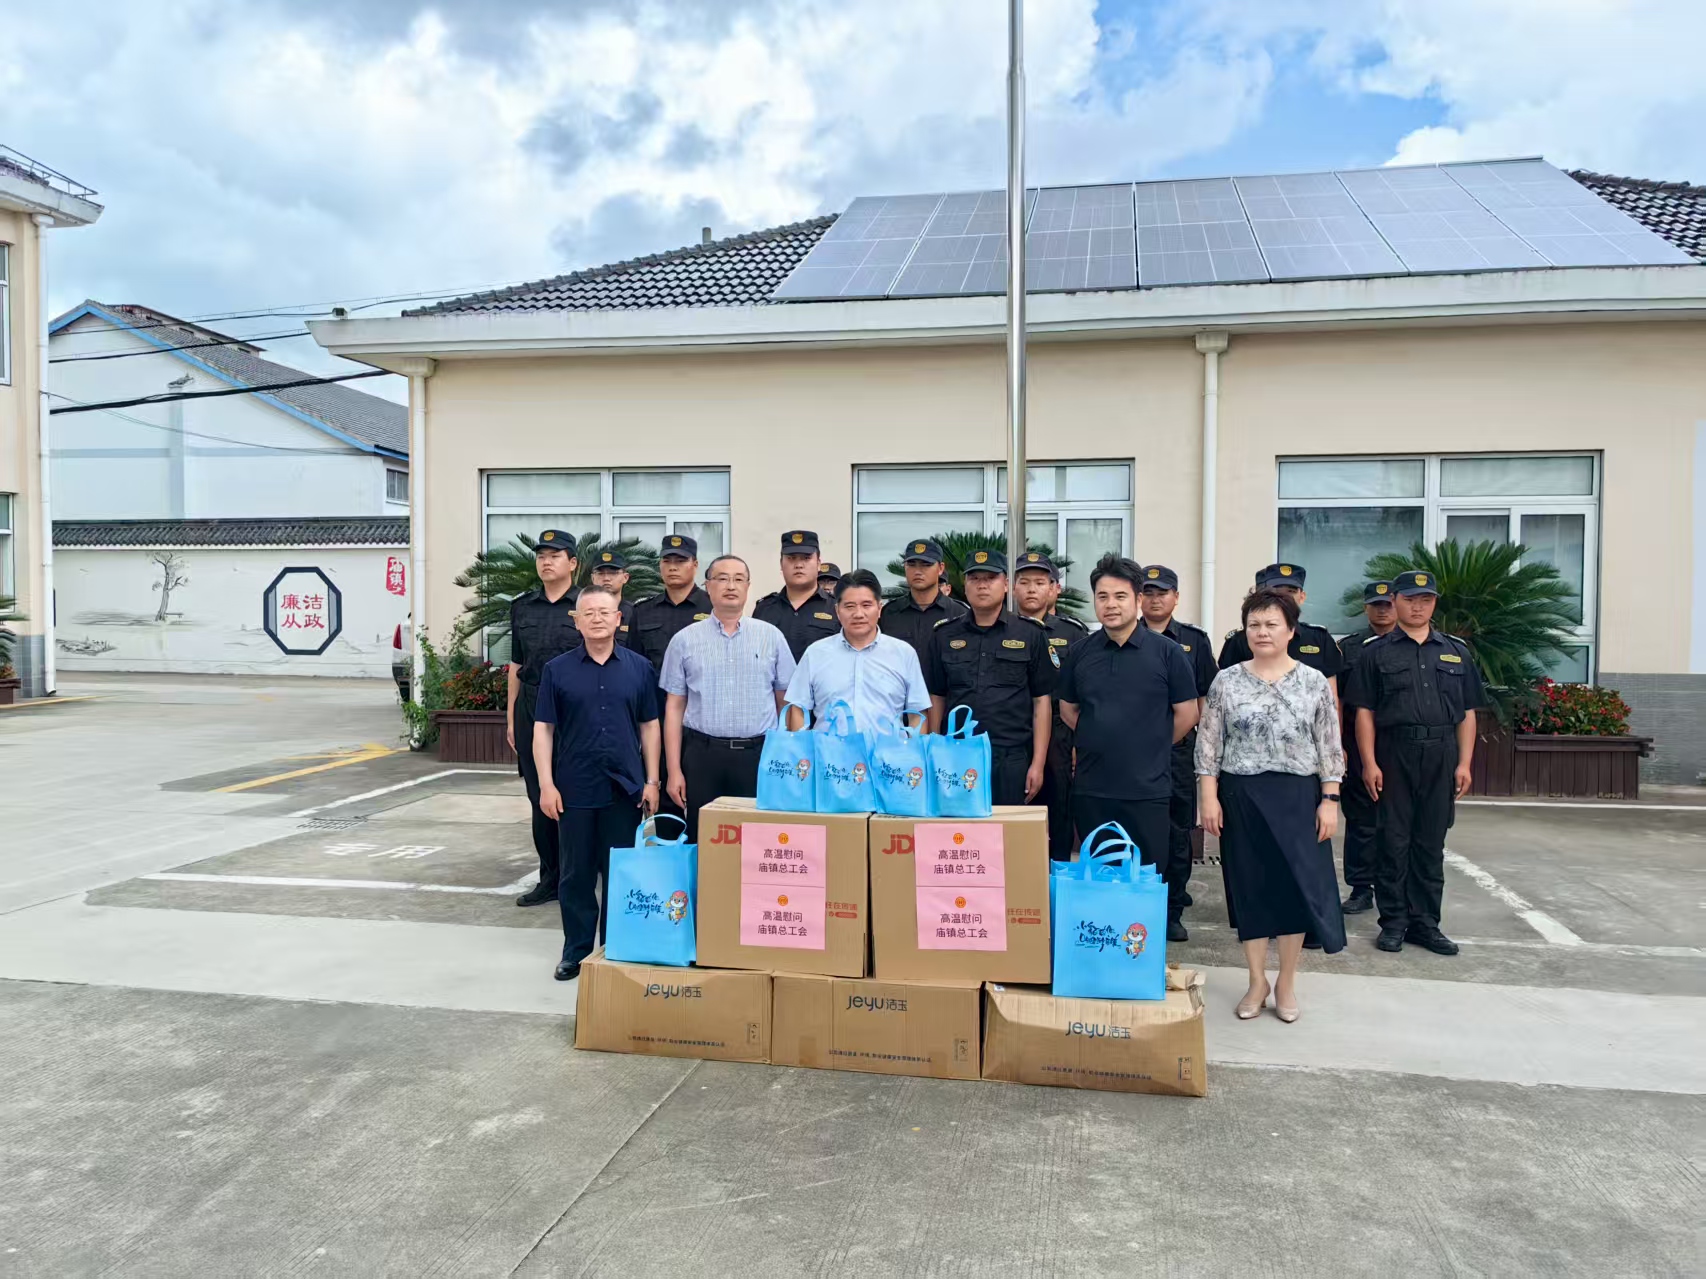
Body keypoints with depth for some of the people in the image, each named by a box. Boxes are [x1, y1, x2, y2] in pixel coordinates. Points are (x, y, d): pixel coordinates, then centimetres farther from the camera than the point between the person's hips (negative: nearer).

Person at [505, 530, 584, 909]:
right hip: (531, 709, 4)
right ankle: (550, 878, 18)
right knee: (539, 797, 8)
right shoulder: (522, 606, 11)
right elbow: (516, 665, 15)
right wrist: (511, 717, 12)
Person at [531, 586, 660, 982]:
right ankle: (576, 951, 21)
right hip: (574, 789, 0)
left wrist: (652, 780, 1)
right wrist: (546, 784, -6)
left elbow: (649, 726, 7)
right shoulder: (557, 670, 1)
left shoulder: (639, 668, 4)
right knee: (576, 874, 8)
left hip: (626, 789, 1)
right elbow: (543, 729, 1)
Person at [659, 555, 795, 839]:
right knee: (702, 841, 5)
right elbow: (674, 707, 5)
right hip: (702, 755, 0)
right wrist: (674, 770, 0)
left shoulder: (771, 636, 5)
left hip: (759, 755, 0)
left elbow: (786, 702, 8)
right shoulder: (684, 640, 5)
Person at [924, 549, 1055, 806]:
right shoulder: (944, 635, 8)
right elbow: (936, 698, 11)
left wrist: (1038, 763, -4)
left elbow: (1042, 700, 2)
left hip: (1012, 760, -1)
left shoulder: (1031, 634, 2)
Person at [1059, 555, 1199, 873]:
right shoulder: (1078, 654, 5)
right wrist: (1100, 743, 10)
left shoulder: (1167, 652, -3)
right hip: (1090, 788, 3)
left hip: (1148, 789, -2)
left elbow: (1187, 714, 2)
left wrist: (1150, 749, 7)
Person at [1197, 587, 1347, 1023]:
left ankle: (1286, 982, 19)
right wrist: (1209, 797, -5)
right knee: (1250, 886, 6)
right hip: (1241, 796, 0)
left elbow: (1329, 747, 2)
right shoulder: (1227, 681, 1)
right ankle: (1257, 981, 20)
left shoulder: (1314, 682, 2)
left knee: (1297, 884, 2)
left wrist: (1330, 800, -4)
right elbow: (1208, 743, 1)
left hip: (1297, 796, 0)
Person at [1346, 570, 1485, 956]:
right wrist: (1369, 763, -9)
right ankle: (1393, 922, 11)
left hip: (1442, 757, 3)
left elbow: (1467, 714, 11)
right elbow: (1364, 712, -1)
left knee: (1431, 844, 8)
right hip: (1393, 755, -3)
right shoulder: (1376, 652, 3)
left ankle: (1424, 923, 16)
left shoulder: (1456, 652, 12)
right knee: (1393, 841, 1)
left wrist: (1464, 763, 2)